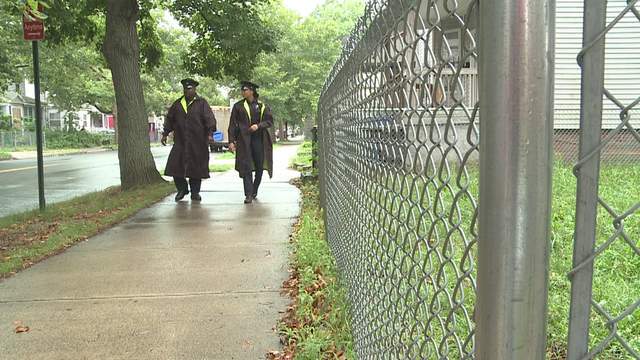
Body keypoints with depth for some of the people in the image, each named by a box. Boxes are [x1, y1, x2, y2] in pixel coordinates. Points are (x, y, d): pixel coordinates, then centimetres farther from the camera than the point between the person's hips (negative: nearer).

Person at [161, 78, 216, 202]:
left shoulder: (202, 103, 2)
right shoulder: (177, 104, 13)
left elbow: (209, 119, -7)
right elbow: (169, 119, 18)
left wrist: (210, 132, -20)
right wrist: (165, 134, 13)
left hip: (197, 142, -3)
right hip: (180, 141, 3)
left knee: (196, 167, 2)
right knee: (175, 166, -1)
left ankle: (195, 192, 16)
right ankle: (182, 189, 18)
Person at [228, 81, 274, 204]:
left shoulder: (262, 106, 8)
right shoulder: (238, 106, 7)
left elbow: (270, 121, 6)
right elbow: (232, 125, 5)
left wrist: (258, 125, -13)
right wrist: (231, 141, -4)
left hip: (259, 139, 1)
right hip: (244, 140, -1)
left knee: (259, 167, 6)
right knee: (246, 167, -9)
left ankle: (254, 191, 25)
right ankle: (249, 194, -10)